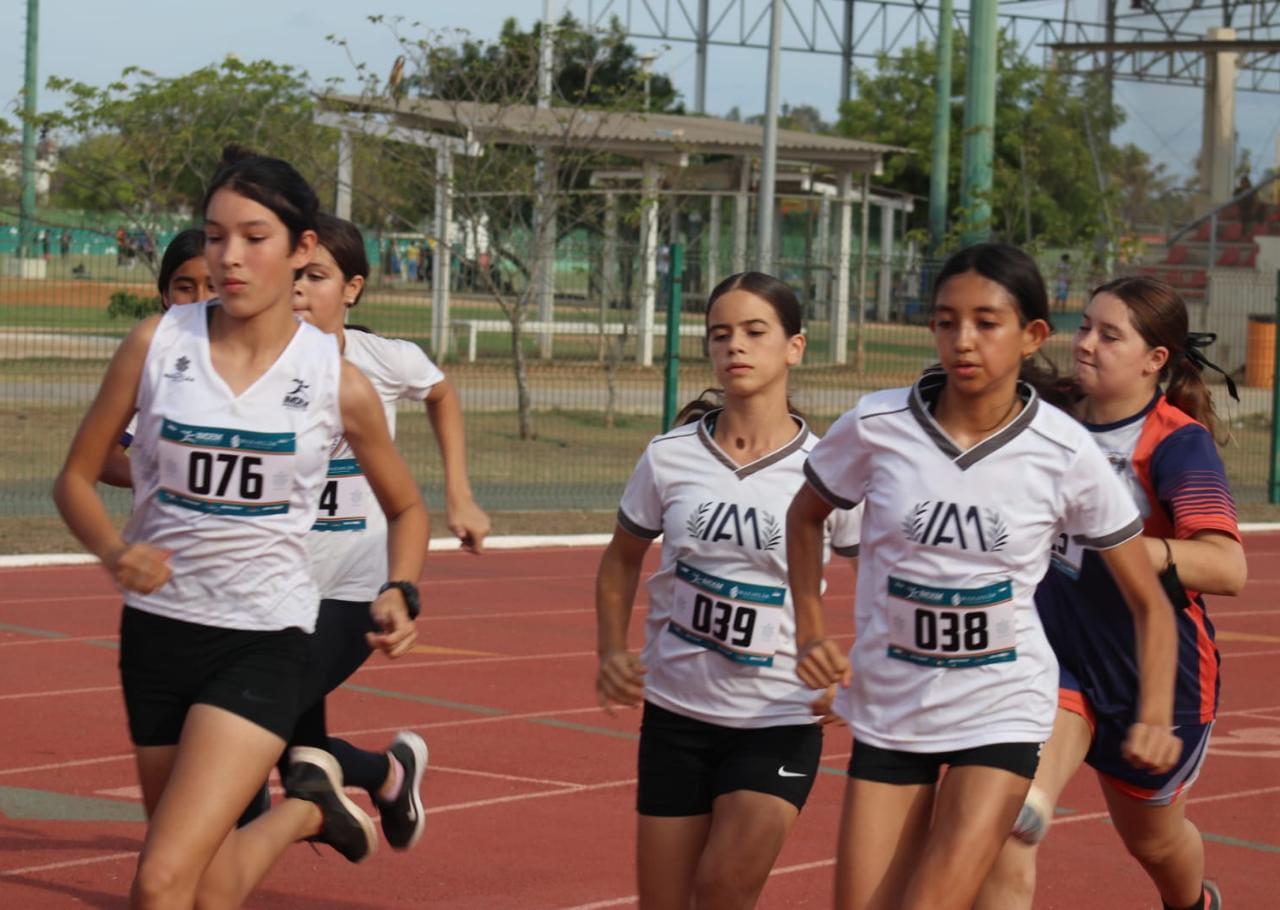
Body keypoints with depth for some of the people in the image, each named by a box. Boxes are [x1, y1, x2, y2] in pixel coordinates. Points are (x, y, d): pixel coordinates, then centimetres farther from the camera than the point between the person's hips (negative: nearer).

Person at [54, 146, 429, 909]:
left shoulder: (337, 382, -5)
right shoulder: (157, 344, -4)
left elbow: (406, 507, 11)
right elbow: (78, 478, 4)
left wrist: (402, 594, -8)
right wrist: (116, 552, -16)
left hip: (265, 638, -3)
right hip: (159, 626, 3)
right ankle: (306, 808, 46)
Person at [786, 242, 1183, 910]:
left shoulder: (1065, 454, -12)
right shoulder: (875, 427, -10)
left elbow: (1149, 603, -3)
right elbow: (805, 517, 12)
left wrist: (1155, 717, -15)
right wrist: (811, 633, 1)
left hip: (1001, 710, -2)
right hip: (888, 705, 2)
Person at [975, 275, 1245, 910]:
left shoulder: (1178, 443, -18)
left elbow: (1227, 567, -33)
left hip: (1153, 674, -3)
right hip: (1056, 657, 3)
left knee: (1154, 839, 22)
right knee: (1011, 816, -23)